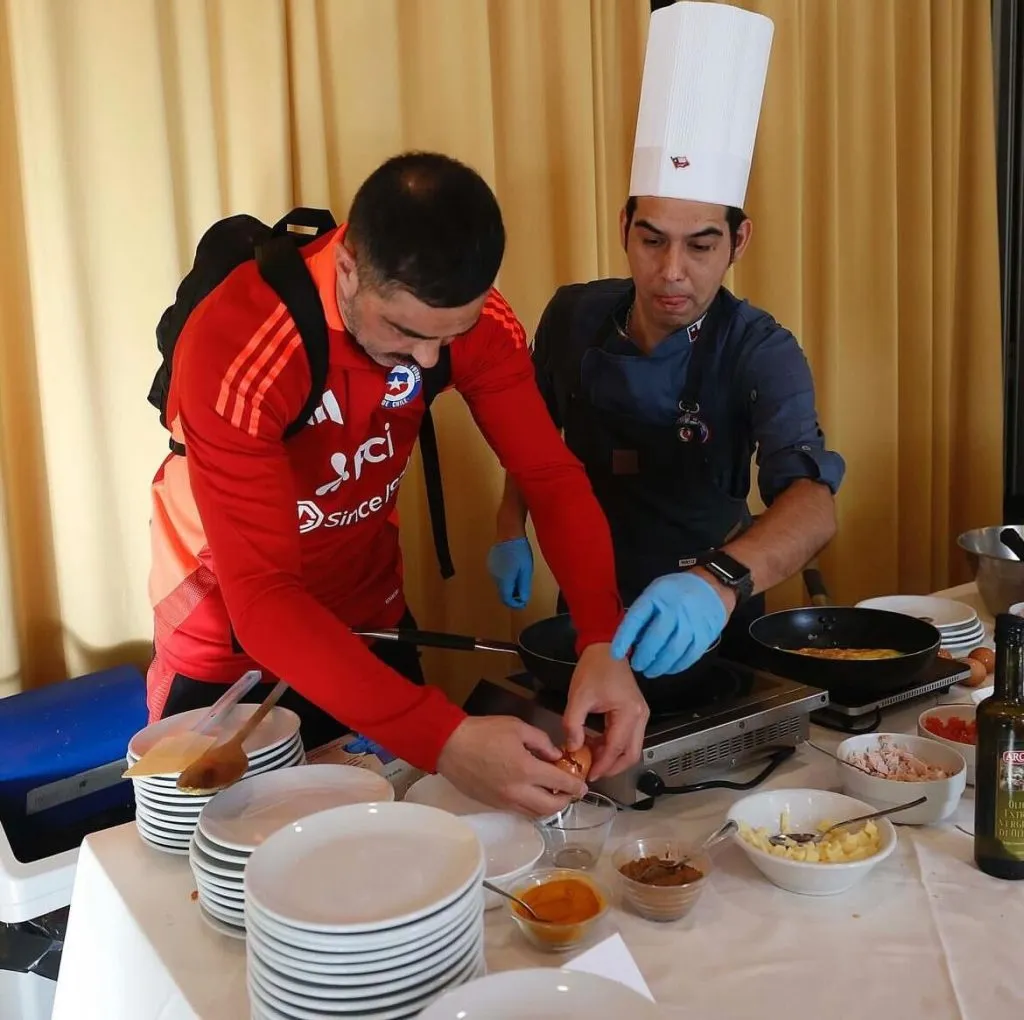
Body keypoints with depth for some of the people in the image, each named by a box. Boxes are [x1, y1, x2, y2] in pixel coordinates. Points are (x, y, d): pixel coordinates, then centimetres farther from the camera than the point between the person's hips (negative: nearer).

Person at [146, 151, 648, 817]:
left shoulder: (474, 317, -20)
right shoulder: (235, 350, -34)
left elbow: (552, 478, -17)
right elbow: (262, 601, -39)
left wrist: (603, 642, -35)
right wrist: (446, 740, -49)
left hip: (373, 620, 5)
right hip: (231, 645, -4)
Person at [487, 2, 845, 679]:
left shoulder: (761, 354, -20)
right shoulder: (573, 317, -10)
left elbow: (812, 500, -36)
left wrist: (720, 580, -54)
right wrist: (512, 529, 0)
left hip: (705, 617, -1)